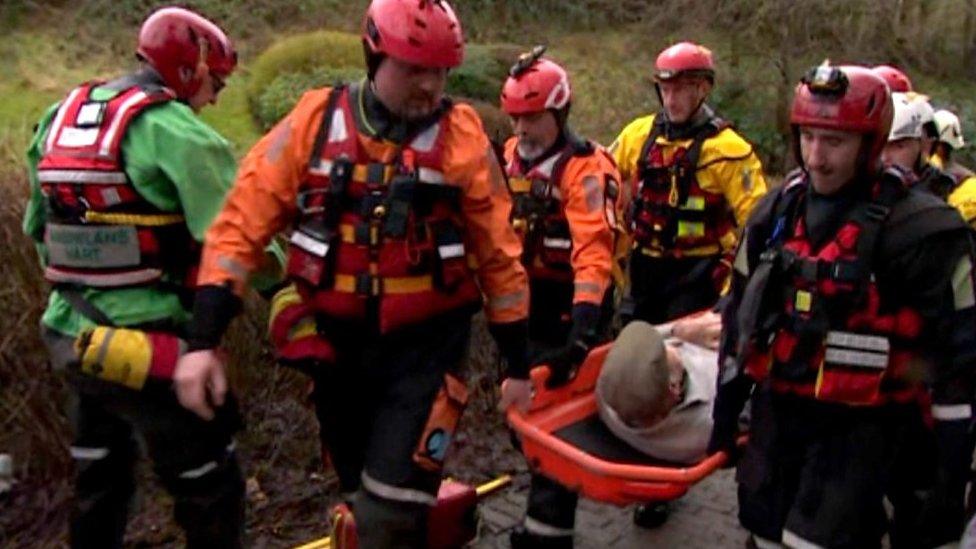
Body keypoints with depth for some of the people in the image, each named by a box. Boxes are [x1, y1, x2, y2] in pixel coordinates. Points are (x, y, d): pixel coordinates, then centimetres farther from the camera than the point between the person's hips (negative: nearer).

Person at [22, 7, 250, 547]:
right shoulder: (175, 131, -14)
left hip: (70, 338, 8)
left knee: (98, 483, 26)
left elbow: (37, 224, 17)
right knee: (211, 494, 7)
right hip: (152, 347, -8)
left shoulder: (60, 117, 10)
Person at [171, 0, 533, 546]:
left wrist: (518, 366, 4)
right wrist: (205, 340, -11)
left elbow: (498, 255, 0)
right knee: (362, 498, 19)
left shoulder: (462, 137, -7)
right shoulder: (314, 121, -5)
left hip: (423, 347, -2)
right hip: (336, 344, 3)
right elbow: (242, 225, -5)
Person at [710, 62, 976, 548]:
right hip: (776, 416, 6)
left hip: (862, 429, -5)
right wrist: (725, 413, 13)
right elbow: (742, 314, 11)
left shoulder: (922, 231, -12)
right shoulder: (777, 211, 4)